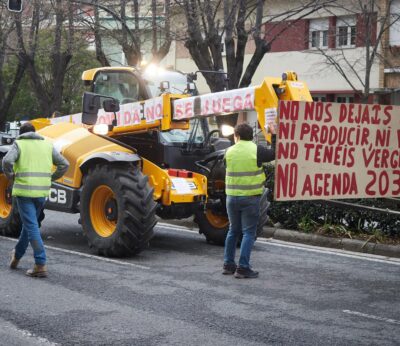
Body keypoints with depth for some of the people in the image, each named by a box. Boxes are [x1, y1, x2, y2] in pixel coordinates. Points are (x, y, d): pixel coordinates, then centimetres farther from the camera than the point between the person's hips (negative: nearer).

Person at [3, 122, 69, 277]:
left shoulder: (19, 144, 1)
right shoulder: (47, 145, 13)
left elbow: (7, 161, -17)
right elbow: (64, 164, 7)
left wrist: (11, 176, 0)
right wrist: (50, 178, 13)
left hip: (24, 190, -4)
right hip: (42, 192, 5)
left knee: (32, 226, -6)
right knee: (29, 224, 21)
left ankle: (41, 265, -13)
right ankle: (17, 256, 37)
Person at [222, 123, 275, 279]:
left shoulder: (229, 152, 1)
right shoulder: (257, 150, -9)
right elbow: (274, 154, 2)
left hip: (232, 197, 4)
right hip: (250, 197, -4)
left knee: (233, 230, 18)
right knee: (248, 233, 1)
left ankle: (228, 264, 21)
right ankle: (243, 268, -3)